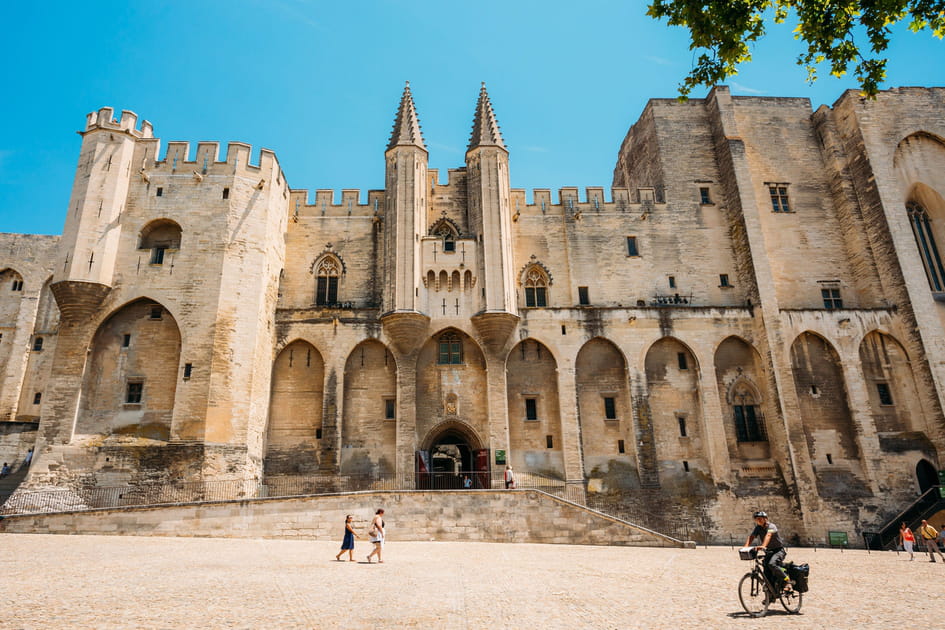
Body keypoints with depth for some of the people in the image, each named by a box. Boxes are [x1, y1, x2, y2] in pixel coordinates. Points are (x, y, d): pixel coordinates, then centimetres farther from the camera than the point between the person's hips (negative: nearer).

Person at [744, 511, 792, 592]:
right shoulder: (758, 528, 0)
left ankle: (787, 580, -17)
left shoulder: (771, 526, -18)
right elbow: (751, 536, -12)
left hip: (779, 550, -6)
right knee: (767, 574, 1)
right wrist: (746, 547, -29)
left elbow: (768, 535, -37)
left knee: (772, 564, -33)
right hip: (769, 552, 6)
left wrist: (763, 546, -55)